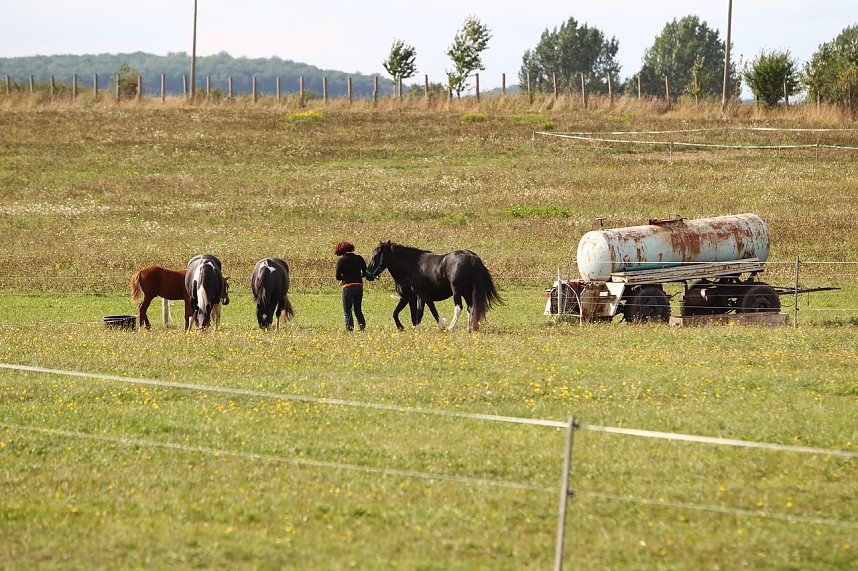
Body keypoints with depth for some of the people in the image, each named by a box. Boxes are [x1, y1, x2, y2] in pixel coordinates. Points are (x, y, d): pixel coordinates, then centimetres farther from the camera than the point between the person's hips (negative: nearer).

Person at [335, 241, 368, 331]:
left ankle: (350, 327, -5)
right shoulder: (359, 259, 4)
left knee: (347, 311, 5)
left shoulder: (341, 260, -7)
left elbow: (338, 277, -7)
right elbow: (365, 272, 7)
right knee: (358, 309, 17)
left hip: (348, 287, -4)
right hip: (359, 286, 4)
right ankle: (362, 323, -5)